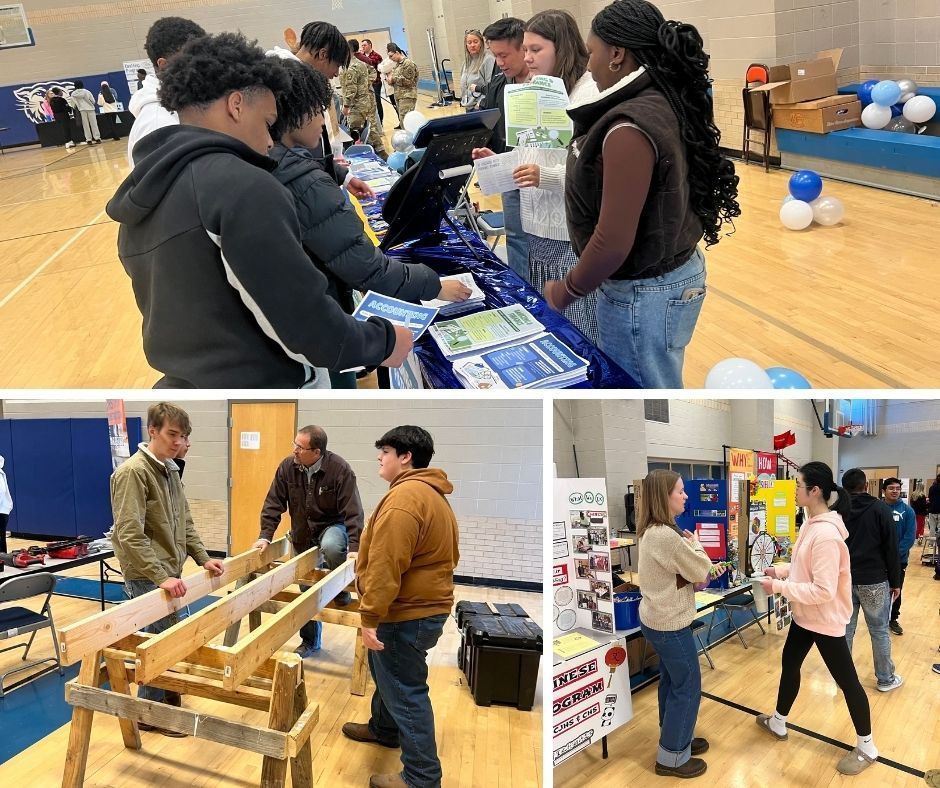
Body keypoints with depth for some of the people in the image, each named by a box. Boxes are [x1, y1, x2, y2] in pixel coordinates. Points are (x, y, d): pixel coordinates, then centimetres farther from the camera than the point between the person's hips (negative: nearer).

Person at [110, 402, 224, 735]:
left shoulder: (171, 471, 10)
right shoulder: (132, 472, -18)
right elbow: (130, 535, -24)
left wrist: (203, 558, 7)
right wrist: (161, 576, -26)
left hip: (170, 572, 8)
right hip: (147, 577, -8)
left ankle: (169, 698, 32)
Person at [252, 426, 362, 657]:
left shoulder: (339, 469, -23)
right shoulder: (287, 467, -12)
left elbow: (353, 512, -24)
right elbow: (273, 504, -5)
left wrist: (354, 547, -30)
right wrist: (265, 536, -12)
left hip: (332, 526, -4)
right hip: (303, 536, 4)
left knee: (330, 547, -40)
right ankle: (310, 641, 31)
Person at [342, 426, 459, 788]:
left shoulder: (404, 497, -23)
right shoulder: (431, 493, 12)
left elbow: (387, 565, -28)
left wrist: (371, 616, -24)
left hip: (407, 613, -11)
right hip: (424, 604, 11)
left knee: (406, 690, -1)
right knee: (388, 673, 28)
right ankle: (384, 729, 49)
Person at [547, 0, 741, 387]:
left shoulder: (630, 128, -25)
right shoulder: (665, 104, 4)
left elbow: (612, 243, -25)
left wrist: (565, 291, -10)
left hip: (644, 292, -9)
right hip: (674, 270, 9)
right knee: (652, 397, 22)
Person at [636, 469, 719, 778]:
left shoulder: (651, 531, 5)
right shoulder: (666, 535, -29)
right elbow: (701, 571, -16)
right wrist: (696, 545, 2)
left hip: (658, 618, 10)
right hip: (670, 623, -9)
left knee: (672, 681, 20)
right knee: (687, 686, 3)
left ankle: (675, 738, 34)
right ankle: (672, 757, 14)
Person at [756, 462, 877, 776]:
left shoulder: (826, 534, -31)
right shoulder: (812, 523, 1)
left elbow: (823, 590, -31)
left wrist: (780, 587, -25)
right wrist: (781, 569, 2)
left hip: (826, 619, -10)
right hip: (805, 615, 10)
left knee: (846, 680, 7)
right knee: (790, 663, 23)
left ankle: (866, 747, 26)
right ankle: (778, 723, 43)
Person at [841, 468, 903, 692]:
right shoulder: (880, 509, -6)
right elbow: (891, 549, -6)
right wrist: (895, 581, 1)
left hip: (844, 580, 3)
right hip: (874, 581, -3)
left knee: (845, 629, 9)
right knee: (879, 631, 7)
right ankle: (885, 679, 17)